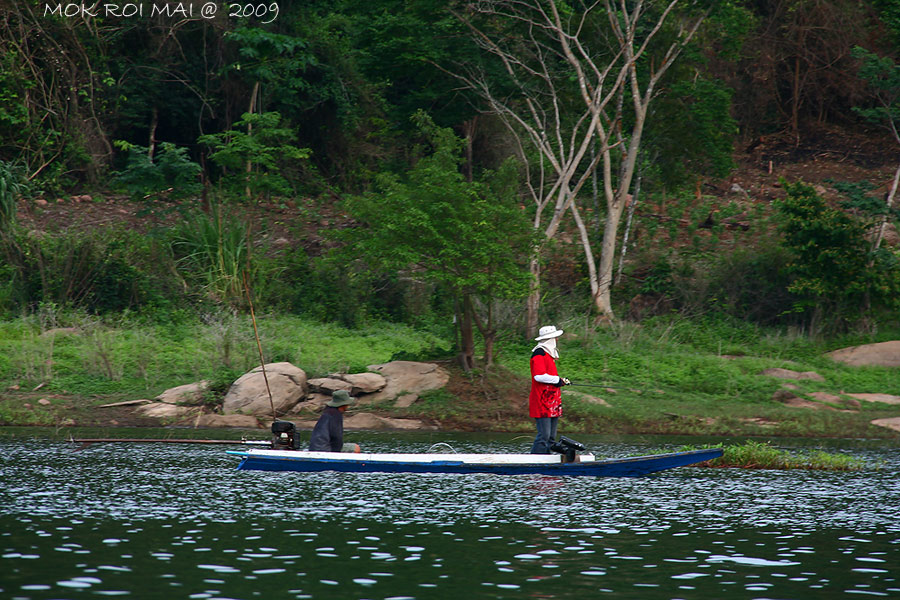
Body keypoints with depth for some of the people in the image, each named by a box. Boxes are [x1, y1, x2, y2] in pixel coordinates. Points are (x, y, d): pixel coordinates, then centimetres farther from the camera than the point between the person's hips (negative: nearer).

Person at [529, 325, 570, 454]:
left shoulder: (549, 354, 21)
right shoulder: (539, 354, -11)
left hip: (552, 402, 10)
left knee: (551, 437, 9)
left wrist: (561, 380, 14)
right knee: (544, 435, -13)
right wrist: (557, 380, -14)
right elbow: (539, 376, -23)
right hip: (542, 403, -10)